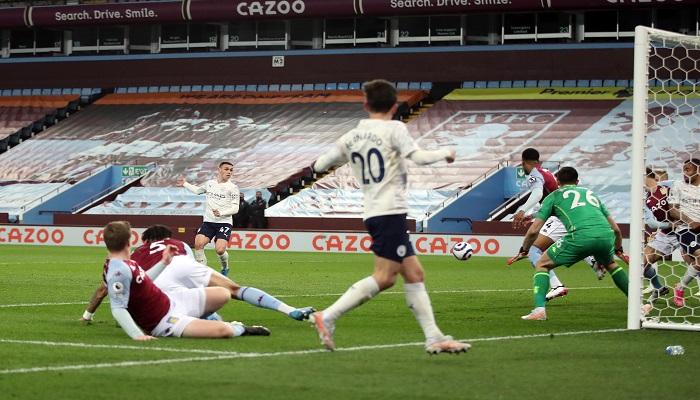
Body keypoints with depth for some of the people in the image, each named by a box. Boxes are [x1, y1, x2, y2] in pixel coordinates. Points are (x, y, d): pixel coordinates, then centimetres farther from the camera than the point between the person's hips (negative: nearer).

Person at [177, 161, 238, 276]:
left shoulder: (233, 188, -1)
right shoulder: (209, 183, 12)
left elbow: (235, 208, -7)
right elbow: (197, 190, 34)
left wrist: (221, 213, -21)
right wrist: (185, 184, 31)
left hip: (224, 222, -4)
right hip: (208, 222, 4)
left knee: (220, 249, -20)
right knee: (198, 243, -19)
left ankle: (225, 268, 12)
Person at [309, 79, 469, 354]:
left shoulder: (351, 137, 14)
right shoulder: (394, 129, -4)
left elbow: (320, 165, 19)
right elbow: (418, 157, -15)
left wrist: (317, 164, 43)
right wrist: (445, 153, 2)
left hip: (373, 213, 8)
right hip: (390, 211, -8)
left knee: (413, 273, 7)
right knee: (383, 277, -11)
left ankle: (434, 338, 4)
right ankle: (328, 317, -16)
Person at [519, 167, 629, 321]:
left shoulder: (554, 196, 24)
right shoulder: (591, 193, 35)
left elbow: (533, 231, 18)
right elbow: (615, 229, 35)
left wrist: (524, 250, 34)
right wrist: (618, 249, 53)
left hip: (580, 236, -4)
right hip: (606, 234, 4)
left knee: (542, 265, 13)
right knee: (610, 264, 37)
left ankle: (539, 309, -6)